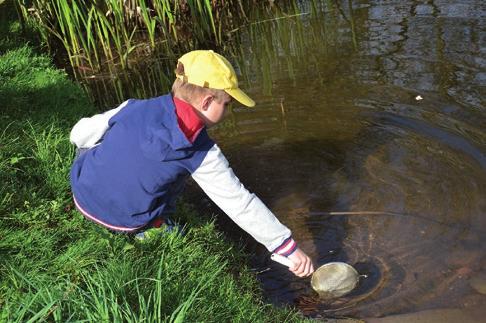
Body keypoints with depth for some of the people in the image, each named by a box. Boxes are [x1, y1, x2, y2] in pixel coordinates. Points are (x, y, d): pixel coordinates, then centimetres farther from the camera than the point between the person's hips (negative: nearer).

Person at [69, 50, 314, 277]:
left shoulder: (135, 108, -9)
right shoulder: (202, 154, -16)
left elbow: (79, 136, 1)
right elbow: (240, 203, -15)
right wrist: (288, 247, -8)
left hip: (82, 194, 2)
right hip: (127, 223, -2)